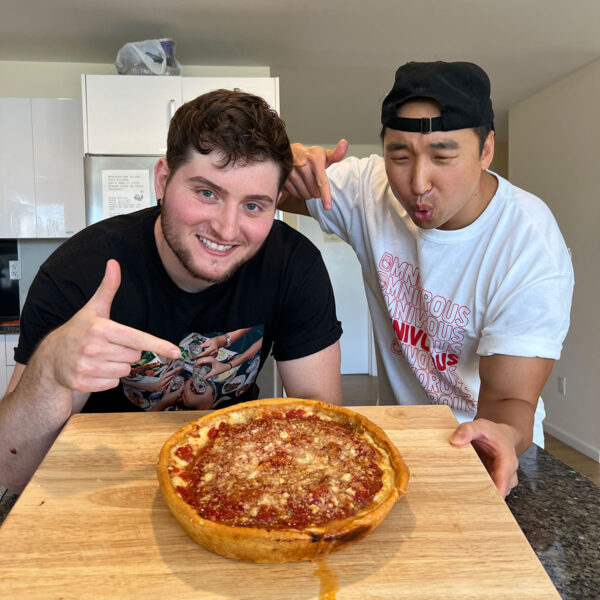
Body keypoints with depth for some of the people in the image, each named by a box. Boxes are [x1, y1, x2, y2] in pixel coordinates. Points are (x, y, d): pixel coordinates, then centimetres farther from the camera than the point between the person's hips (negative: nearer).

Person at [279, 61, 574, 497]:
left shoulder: (533, 249, -22)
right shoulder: (369, 188, -12)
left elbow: (510, 398, -21)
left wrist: (505, 435, -45)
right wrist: (285, 159, -26)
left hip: (485, 444, -2)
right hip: (398, 429, 3)